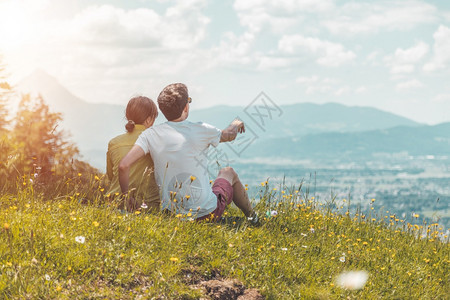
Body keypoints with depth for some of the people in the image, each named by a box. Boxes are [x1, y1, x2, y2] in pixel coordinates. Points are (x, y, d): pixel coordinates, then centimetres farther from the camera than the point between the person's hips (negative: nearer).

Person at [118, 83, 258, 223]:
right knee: (228, 172, 29)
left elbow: (124, 166, -19)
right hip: (206, 213, -3)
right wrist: (236, 124, 34)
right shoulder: (201, 130, -13)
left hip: (171, 215, 3)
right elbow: (229, 135, 9)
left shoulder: (151, 135, -9)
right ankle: (251, 217, 49)